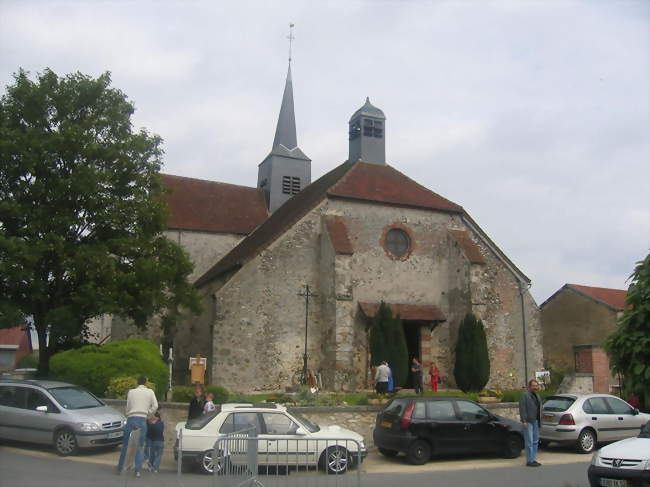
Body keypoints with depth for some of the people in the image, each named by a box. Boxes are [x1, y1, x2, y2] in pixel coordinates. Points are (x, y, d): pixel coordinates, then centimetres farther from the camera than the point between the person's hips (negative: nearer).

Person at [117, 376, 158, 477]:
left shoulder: (131, 392, 9)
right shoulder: (150, 392, 7)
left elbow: (128, 407, 11)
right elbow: (155, 406, 2)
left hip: (131, 419, 1)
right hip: (142, 419, -1)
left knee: (126, 444, 12)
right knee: (140, 446, 5)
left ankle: (120, 468, 19)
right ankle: (138, 470, 1)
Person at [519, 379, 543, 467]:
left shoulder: (537, 396, 17)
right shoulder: (525, 395, -10)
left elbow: (539, 409, 20)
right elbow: (522, 409, -15)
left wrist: (539, 421, 13)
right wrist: (524, 421, -20)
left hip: (536, 421, 9)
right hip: (528, 422, -9)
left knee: (535, 441, 13)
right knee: (529, 442, -6)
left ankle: (534, 459, 22)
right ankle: (530, 461, -2)